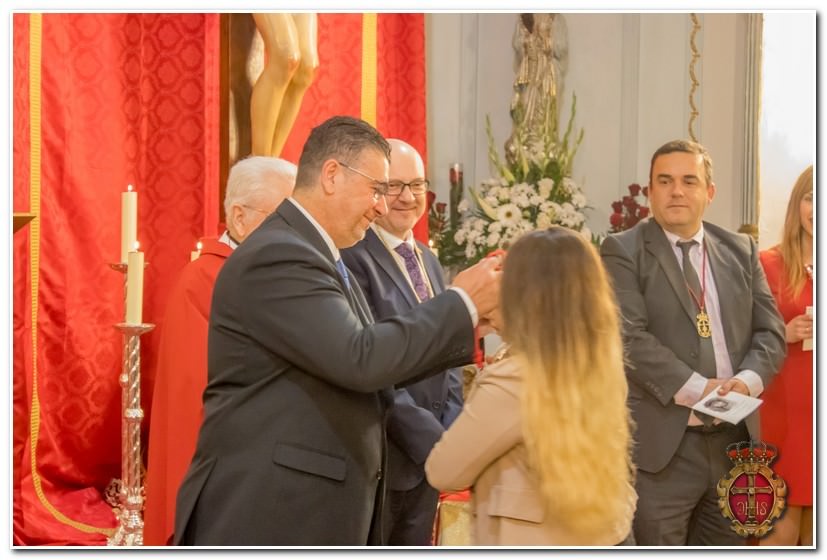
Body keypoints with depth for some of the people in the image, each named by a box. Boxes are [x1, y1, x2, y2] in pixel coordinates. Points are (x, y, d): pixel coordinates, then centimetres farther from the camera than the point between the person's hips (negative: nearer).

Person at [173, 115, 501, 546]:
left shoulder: (315, 256, 15)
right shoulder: (277, 256, -18)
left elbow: (378, 366, 16)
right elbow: (360, 359, -25)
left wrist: (464, 322, 6)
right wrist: (461, 303, -14)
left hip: (313, 507, 11)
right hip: (266, 511, -10)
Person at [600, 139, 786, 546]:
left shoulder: (740, 250, 13)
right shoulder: (623, 251, -3)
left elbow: (771, 331, 8)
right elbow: (629, 337, -14)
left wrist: (748, 380, -12)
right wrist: (697, 388, -21)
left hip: (734, 440, 5)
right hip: (660, 443, -5)